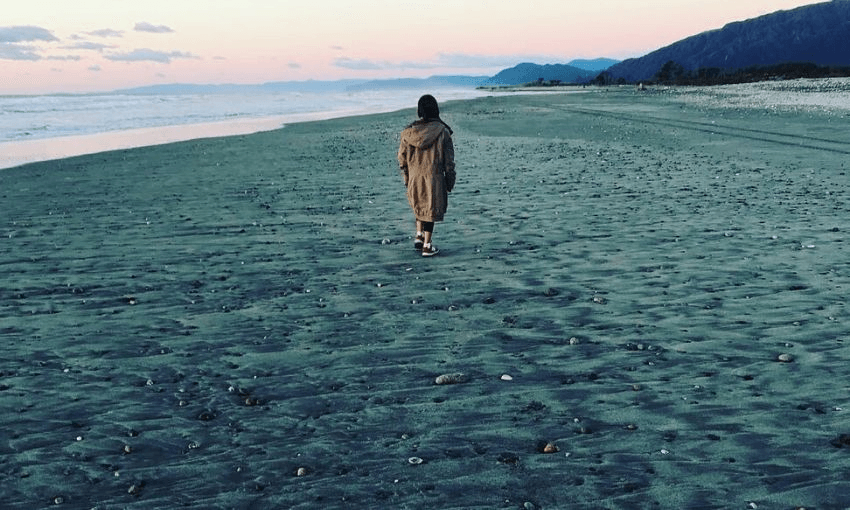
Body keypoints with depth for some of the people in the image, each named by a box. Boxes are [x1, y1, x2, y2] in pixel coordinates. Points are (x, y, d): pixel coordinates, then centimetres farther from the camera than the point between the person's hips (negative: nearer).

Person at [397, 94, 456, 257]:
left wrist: (406, 178, 16)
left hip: (415, 177, 3)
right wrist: (450, 181, 3)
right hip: (434, 177, -3)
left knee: (420, 205, 26)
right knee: (431, 208, 8)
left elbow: (402, 157, 5)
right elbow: (449, 160, -6)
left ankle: (419, 236, 20)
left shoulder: (410, 131, -1)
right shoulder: (442, 131, -9)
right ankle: (427, 246, 10)